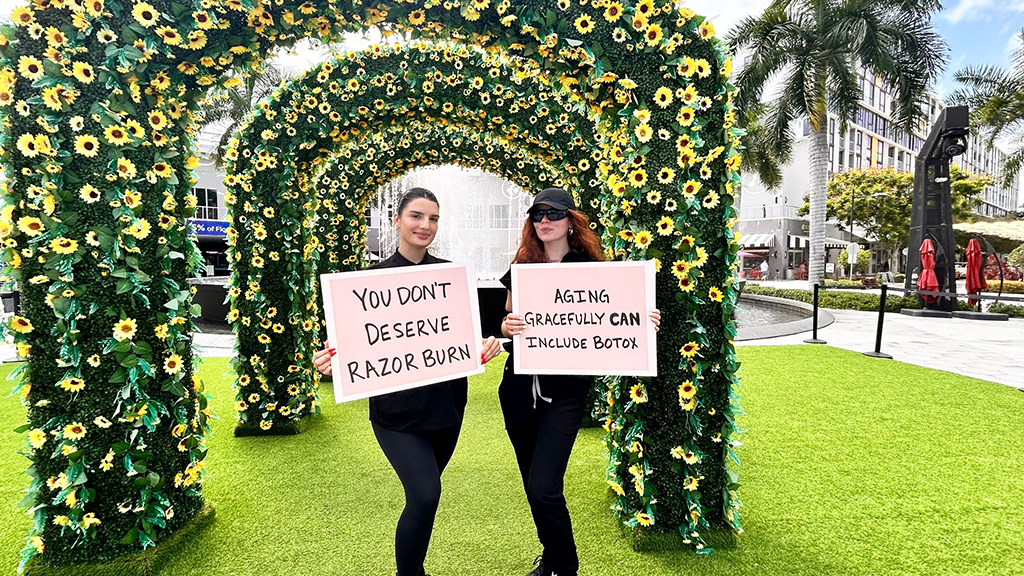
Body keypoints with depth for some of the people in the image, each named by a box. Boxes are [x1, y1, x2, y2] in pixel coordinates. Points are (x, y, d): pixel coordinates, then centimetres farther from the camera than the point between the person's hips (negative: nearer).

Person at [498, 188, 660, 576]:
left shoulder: (588, 268, -3)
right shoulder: (521, 268, 5)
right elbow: (506, 324, 9)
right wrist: (507, 325, -15)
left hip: (566, 391, -4)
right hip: (520, 387, 4)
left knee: (544, 488, -10)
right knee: (534, 485, 16)